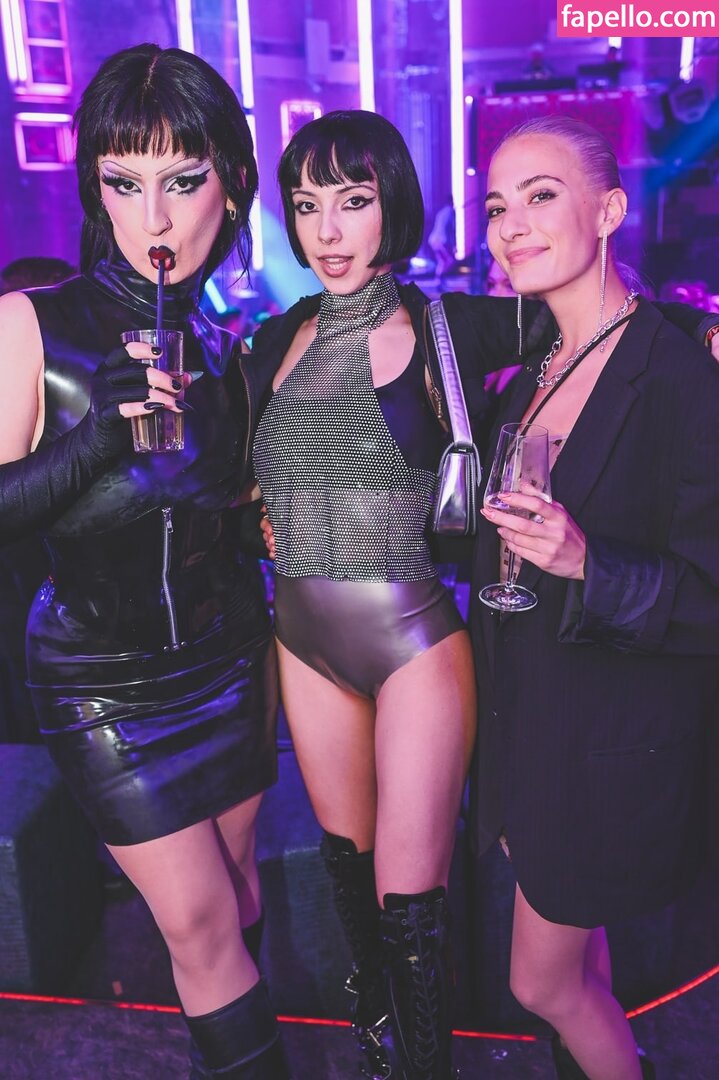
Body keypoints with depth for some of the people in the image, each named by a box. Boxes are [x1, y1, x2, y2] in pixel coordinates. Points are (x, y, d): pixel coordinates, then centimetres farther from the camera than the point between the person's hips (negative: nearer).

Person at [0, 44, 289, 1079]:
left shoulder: (219, 346, 2)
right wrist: (99, 438, -28)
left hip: (228, 654, 5)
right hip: (105, 680, -4)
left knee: (232, 883, 16)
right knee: (199, 918, 3)